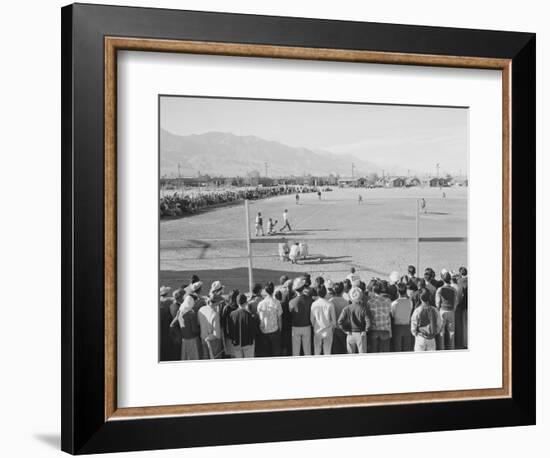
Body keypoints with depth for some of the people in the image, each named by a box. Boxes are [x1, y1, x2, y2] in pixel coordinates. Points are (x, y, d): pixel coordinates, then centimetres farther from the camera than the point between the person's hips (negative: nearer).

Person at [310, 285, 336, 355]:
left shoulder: (314, 304, -12)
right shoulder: (330, 304, -15)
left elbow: (312, 319, -2)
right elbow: (333, 319, -6)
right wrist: (333, 326, 14)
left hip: (317, 331, 1)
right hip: (328, 331, -1)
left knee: (316, 353, 12)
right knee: (327, 353, 8)